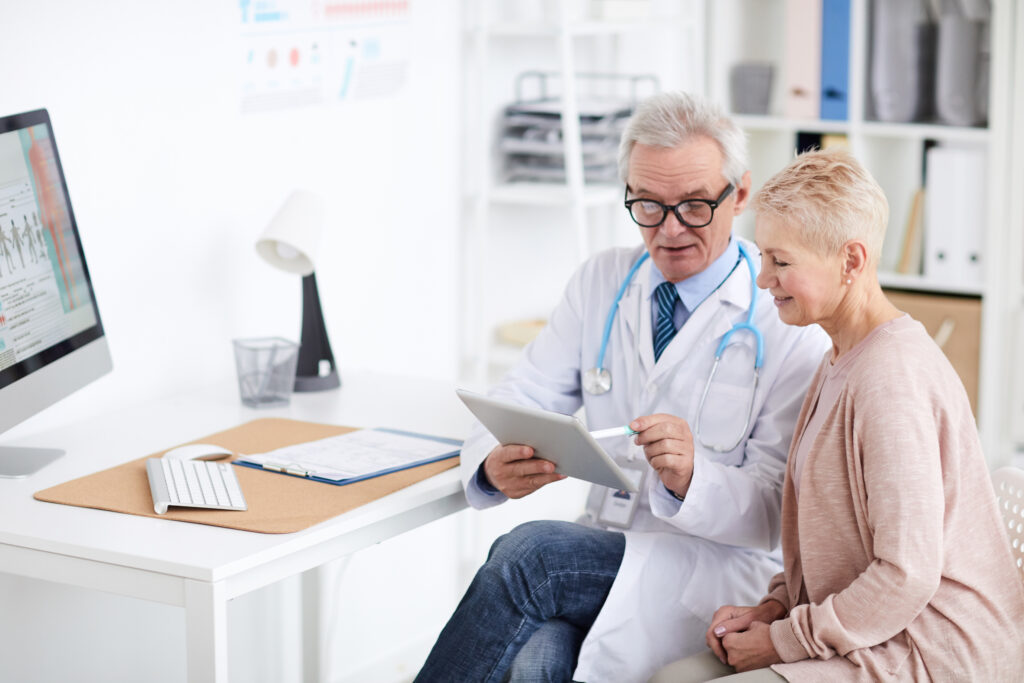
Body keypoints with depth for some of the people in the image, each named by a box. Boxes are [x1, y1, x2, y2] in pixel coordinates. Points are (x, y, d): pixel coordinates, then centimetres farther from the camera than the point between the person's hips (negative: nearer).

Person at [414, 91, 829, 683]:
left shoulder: (790, 323, -7)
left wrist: (691, 478, -31)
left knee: (529, 552, -28)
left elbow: (777, 514, -10)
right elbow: (523, 398, 6)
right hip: (605, 544, 4)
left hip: (722, 566, -3)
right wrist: (494, 465, -18)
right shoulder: (600, 281, 9)